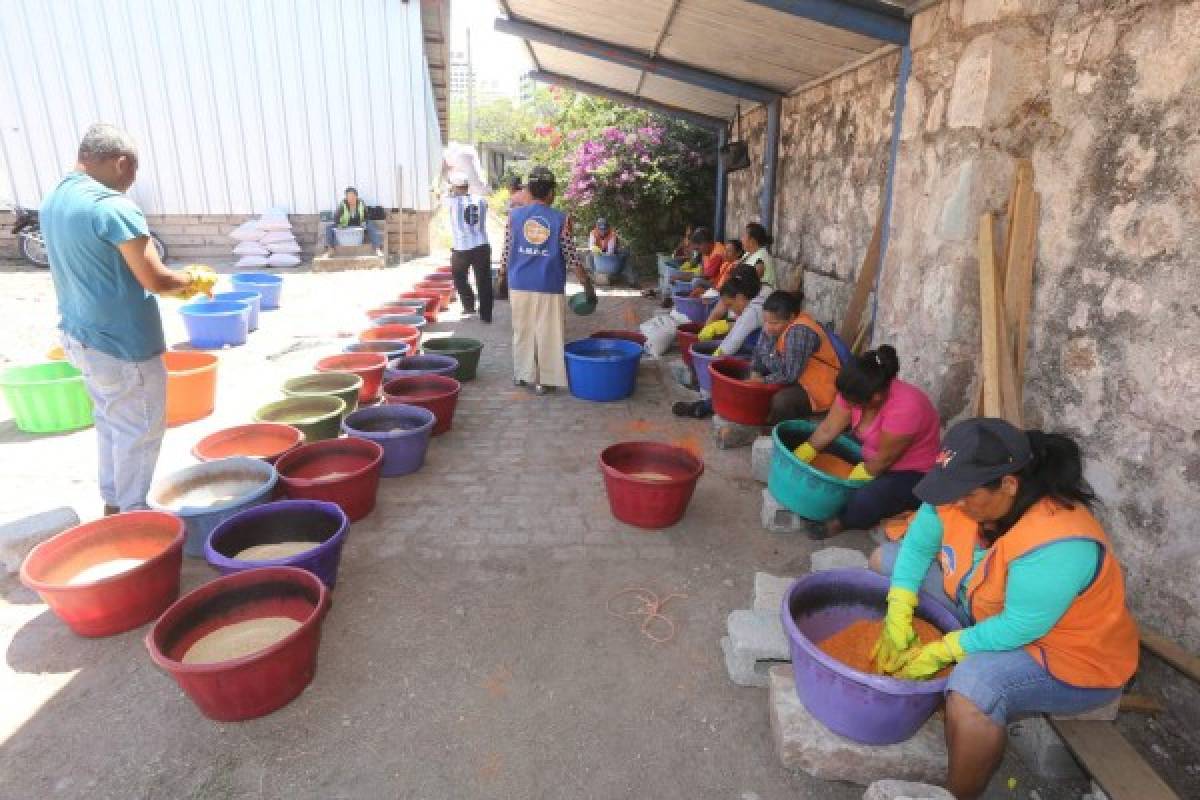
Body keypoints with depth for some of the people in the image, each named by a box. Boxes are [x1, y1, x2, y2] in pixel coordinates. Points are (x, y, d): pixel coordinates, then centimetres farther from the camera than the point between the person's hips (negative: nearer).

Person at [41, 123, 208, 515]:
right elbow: (156, 280, -23)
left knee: (110, 423, 22)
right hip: (122, 342, -9)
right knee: (140, 431, 6)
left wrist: (174, 282, 13)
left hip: (81, 335, 9)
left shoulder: (53, 201, 8)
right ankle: (133, 513, 19)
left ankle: (113, 503, 34)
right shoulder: (113, 206, -21)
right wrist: (193, 280, -2)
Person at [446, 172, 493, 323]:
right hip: (482, 247, 2)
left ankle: (469, 305, 16)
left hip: (461, 249, -2)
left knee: (459, 278, 22)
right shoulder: (481, 200, 2)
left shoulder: (452, 201, -7)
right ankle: (486, 315, 7)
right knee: (484, 282, 6)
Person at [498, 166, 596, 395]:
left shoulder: (514, 215, 0)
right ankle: (546, 380, 11)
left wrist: (502, 278, 17)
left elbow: (506, 252, 3)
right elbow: (572, 257, -6)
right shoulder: (561, 219, -6)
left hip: (520, 285, 3)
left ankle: (522, 374, 25)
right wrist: (588, 284, 2)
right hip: (549, 287, -2)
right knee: (548, 333, 6)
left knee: (522, 331, 16)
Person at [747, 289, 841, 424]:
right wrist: (754, 376, -11)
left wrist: (761, 382, -22)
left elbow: (789, 375, -31)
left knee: (781, 400, -34)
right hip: (793, 382, 9)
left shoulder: (799, 331, -29)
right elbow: (759, 353, 5)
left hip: (816, 389, -9)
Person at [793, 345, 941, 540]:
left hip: (912, 474, -7)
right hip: (873, 459, 7)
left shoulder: (904, 407, -35)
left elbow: (883, 459, -24)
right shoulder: (857, 391, -16)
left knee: (864, 502, -29)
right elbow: (828, 429, -11)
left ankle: (840, 522, 0)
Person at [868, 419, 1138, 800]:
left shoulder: (1056, 544, -37)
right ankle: (902, 677, 8)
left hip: (1069, 657, -7)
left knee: (973, 682, -37)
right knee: (886, 559, 4)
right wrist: (898, 618, -17)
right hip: (987, 613, 8)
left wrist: (940, 652, -26)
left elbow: (1019, 629, -31)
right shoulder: (965, 494, -17)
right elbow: (918, 544, -9)